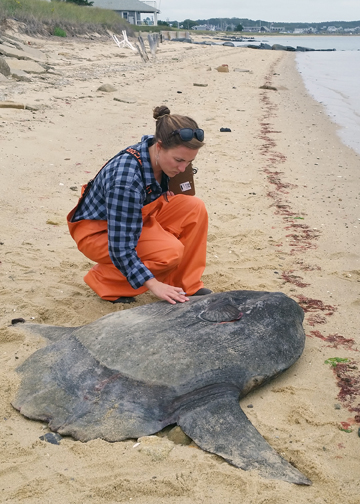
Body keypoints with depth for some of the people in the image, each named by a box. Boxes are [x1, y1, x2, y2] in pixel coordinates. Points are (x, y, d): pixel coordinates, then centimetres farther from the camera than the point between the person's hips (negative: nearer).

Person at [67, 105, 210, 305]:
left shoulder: (163, 157, -14)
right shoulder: (126, 177, -37)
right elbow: (120, 247, -34)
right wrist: (153, 284, -37)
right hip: (96, 229, -7)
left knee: (194, 208, -15)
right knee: (169, 253, -29)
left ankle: (187, 287, -4)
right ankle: (103, 278, -6)